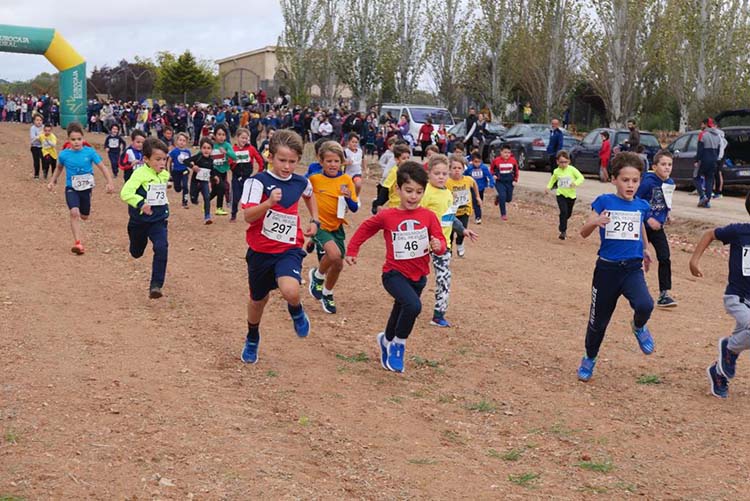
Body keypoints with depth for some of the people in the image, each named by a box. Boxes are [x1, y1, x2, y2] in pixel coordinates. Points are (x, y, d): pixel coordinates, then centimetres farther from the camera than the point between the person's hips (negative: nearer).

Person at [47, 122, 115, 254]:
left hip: (86, 188, 1)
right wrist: (53, 181, 8)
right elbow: (59, 168, 13)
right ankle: (77, 243, -25)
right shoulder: (64, 154, -9)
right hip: (71, 188, -1)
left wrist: (109, 183, -22)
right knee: (74, 212, -24)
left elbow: (102, 168, -11)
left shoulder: (90, 152, -12)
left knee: (84, 216, 16)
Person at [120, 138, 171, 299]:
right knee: (136, 253, 19)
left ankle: (156, 285, -18)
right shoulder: (140, 174, -20)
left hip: (158, 221, 3)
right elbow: (125, 192, -34)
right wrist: (140, 203, -48)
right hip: (139, 221, -3)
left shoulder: (165, 175, 1)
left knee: (162, 249, -21)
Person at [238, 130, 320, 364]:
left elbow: (309, 196, 27)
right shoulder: (258, 181, -13)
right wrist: (269, 202, -38)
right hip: (261, 250, -1)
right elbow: (248, 216, -24)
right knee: (258, 299, 17)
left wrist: (315, 221, 18)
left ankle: (296, 311, 10)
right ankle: (252, 339, 46)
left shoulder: (301, 182, 1)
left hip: (289, 249, 1)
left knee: (290, 291, -28)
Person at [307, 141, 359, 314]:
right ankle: (318, 275, 3)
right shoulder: (314, 178, -9)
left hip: (337, 228, 4)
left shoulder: (346, 180, -4)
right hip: (320, 225, -4)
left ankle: (327, 294, 37)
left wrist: (348, 197, -22)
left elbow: (355, 208, -5)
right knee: (334, 254, -28)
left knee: (338, 265, 8)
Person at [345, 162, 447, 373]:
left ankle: (387, 340, 52)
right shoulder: (386, 216, -9)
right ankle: (398, 345, -6)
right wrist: (352, 250, 9)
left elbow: (440, 241, -4)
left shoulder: (429, 216, -6)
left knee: (401, 312, 22)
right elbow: (365, 228, 7)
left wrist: (439, 246, -27)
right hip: (394, 274, -4)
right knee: (413, 305, -29)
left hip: (418, 276, 4)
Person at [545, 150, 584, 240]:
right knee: (563, 211, -19)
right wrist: (548, 187, 3)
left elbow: (581, 177, -13)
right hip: (561, 195, -1)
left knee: (568, 214, 16)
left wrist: (576, 183, -31)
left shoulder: (572, 169, -11)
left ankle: (562, 225, 46)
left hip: (571, 195, 1)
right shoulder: (556, 171, -3)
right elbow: (553, 180, 17)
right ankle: (563, 231, -11)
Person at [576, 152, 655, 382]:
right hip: (607, 269, -1)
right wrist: (595, 222, -30)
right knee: (599, 320, 10)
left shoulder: (642, 206, 3)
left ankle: (639, 327, 9)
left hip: (633, 269, 1)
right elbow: (584, 233, -10)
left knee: (645, 306, -27)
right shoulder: (604, 202, -7)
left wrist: (645, 250, 34)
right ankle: (589, 358, 36)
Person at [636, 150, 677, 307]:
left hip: (657, 227, 5)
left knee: (665, 259, -5)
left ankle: (664, 294, -3)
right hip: (642, 226, -5)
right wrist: (648, 219, -21)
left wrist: (667, 213, 5)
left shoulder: (670, 183, 2)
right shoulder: (648, 182, -19)